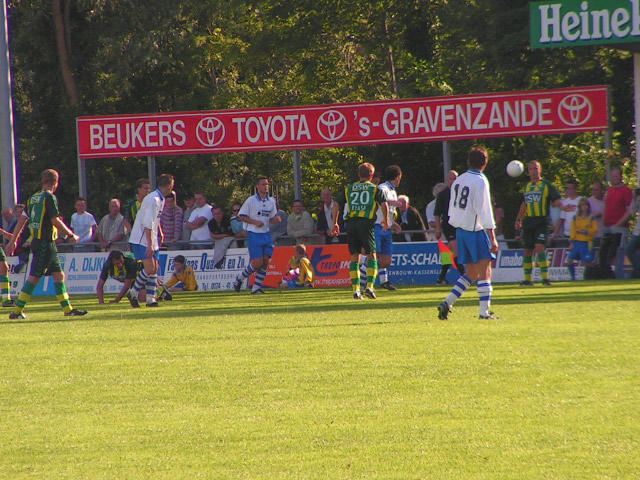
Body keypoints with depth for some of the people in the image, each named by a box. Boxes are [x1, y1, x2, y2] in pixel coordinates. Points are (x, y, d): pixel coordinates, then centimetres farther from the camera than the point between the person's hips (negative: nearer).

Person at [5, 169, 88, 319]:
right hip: (45, 243, -9)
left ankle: (68, 309, 12)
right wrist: (71, 235, -8)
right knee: (34, 277, -7)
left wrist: (13, 240, 15)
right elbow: (55, 220, -17)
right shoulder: (49, 197, -12)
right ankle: (17, 311, -7)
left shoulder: (33, 198, 13)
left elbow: (22, 219, 13)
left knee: (59, 274, 11)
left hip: (37, 242, 9)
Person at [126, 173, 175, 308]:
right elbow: (148, 224, -24)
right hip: (142, 240, -10)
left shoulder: (160, 199, 12)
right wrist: (150, 244, -26)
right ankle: (133, 293, 0)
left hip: (151, 240, 10)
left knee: (155, 268, 4)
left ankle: (151, 299, 5)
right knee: (150, 269, -15)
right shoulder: (153, 199, -20)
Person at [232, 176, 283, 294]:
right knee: (257, 262, -11)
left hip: (266, 234, 5)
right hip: (254, 234, -5)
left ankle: (256, 288, 3)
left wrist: (276, 219, -6)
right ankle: (240, 279, 12)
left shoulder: (271, 201, 9)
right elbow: (241, 216, -5)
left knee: (266, 261, -4)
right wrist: (255, 222, -16)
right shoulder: (250, 201, -7)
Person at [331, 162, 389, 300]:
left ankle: (356, 290, 1)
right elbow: (384, 204, -3)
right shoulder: (375, 189, 9)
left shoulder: (348, 189, 18)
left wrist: (335, 223, 19)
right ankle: (369, 286, -12)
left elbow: (337, 204, 13)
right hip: (367, 223, -3)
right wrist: (386, 221, 9)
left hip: (351, 223, 3)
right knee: (371, 256, 3)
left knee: (354, 257, 7)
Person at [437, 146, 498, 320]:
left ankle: (447, 303, 5)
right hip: (476, 230, -7)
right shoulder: (480, 182, -12)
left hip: (460, 229, 8)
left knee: (471, 273, 14)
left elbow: (452, 208, 15)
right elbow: (485, 211, -16)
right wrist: (492, 238, -15)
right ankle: (485, 311, -10)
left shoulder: (459, 180, 11)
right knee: (484, 272, -5)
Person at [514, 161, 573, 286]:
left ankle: (545, 277, -17)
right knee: (528, 251, 6)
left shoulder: (546, 185, 1)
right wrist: (518, 219, 27)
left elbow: (556, 199, -5)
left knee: (539, 248, -19)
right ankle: (527, 279, 16)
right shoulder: (526, 186, 16)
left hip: (542, 221, -5)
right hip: (528, 222, 5)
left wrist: (563, 207, -25)